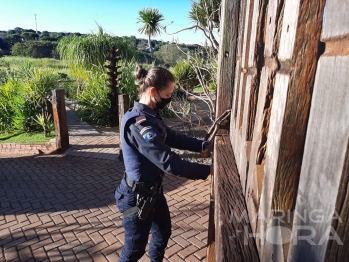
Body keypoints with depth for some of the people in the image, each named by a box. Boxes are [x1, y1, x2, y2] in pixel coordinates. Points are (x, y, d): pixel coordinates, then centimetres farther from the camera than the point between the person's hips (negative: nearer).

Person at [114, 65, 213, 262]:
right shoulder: (139, 123, -30)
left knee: (164, 231, 28)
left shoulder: (151, 116, 1)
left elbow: (173, 138, 12)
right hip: (138, 195, -9)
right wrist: (208, 171, -26)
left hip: (153, 190, 10)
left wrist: (204, 146, 5)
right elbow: (168, 162, -33)